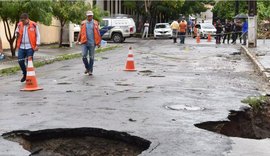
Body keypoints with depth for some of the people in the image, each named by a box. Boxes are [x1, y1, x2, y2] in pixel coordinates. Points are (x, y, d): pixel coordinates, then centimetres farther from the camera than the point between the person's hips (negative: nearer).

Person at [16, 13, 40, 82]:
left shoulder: (34, 25, -5)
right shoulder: (19, 25, 6)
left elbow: (38, 35, -1)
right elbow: (17, 33, 21)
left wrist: (37, 45, -8)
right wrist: (17, 34, -3)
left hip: (30, 47, -4)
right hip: (21, 46, 4)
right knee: (20, 61, 1)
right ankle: (24, 74, 24)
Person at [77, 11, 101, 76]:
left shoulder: (95, 23, 4)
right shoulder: (83, 23, 8)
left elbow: (98, 33, 5)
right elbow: (81, 32, 13)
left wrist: (99, 42, 2)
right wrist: (78, 40, 5)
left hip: (92, 43, -1)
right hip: (85, 43, 1)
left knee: (91, 57, 4)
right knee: (84, 56, -8)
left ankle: (90, 70, 14)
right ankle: (87, 68, 14)